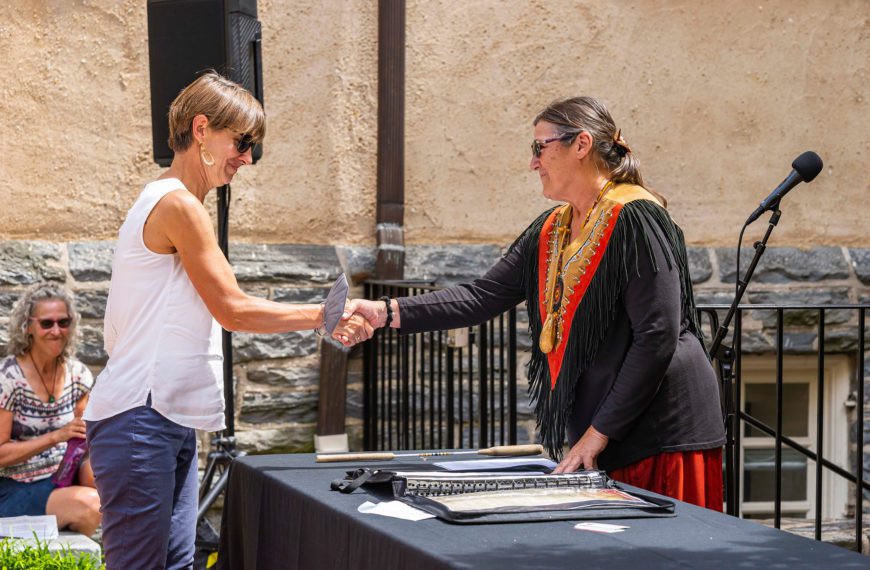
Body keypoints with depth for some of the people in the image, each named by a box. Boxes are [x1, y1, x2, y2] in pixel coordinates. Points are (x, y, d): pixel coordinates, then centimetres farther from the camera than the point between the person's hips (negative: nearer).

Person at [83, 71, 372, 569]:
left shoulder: (169, 201, 18)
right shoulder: (179, 205, -12)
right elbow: (233, 309, -11)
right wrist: (324, 315, -5)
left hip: (171, 420, 10)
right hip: (138, 418, -10)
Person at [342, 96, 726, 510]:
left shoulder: (634, 219, -13)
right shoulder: (550, 232, 14)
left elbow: (657, 336, -17)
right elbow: (483, 297, 11)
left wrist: (600, 430, -16)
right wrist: (384, 312, 0)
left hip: (660, 435, -8)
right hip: (601, 433, 8)